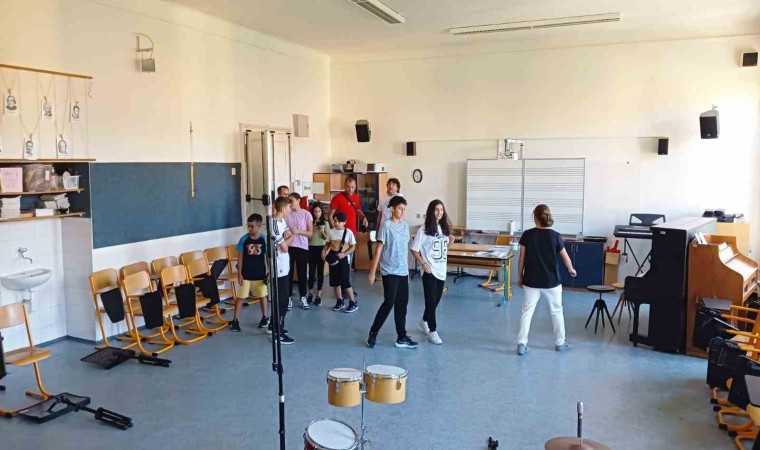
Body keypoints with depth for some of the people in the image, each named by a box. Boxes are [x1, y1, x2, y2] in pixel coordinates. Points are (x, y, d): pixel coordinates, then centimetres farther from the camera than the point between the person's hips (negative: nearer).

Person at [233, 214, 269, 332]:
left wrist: (269, 272, 0)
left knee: (262, 295, 13)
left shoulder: (264, 239, -7)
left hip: (260, 274, 0)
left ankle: (265, 317, 30)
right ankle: (235, 320, 13)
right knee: (240, 296, 4)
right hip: (246, 274, 0)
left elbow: (268, 256, 1)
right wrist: (239, 274, -6)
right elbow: (240, 257, -3)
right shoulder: (244, 239, -7)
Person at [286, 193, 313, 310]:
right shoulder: (286, 214, 2)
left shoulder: (306, 214, -2)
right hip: (288, 247, 1)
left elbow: (310, 233, -4)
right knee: (289, 273, 5)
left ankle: (303, 298, 18)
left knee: (302, 273, 7)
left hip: (302, 248, -1)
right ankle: (288, 298, 15)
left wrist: (298, 231, -16)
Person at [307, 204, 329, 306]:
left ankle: (319, 295, 7)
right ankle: (310, 293, 18)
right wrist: (313, 230, -19)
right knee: (311, 271, 5)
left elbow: (327, 238, -3)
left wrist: (322, 232, -21)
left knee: (320, 271, 2)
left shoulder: (325, 223, 0)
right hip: (311, 248, 0)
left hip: (321, 248, 0)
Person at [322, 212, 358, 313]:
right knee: (335, 282, 10)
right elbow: (327, 244, 13)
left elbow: (353, 247, -7)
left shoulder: (348, 232, -9)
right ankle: (340, 301, 24)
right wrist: (323, 251, -5)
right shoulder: (331, 231, 2)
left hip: (343, 259, -5)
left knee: (345, 282, -5)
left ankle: (353, 303, 5)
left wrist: (344, 254, -18)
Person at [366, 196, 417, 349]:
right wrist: (372, 272, -13)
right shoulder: (386, 226, -11)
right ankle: (373, 333, 10)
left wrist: (407, 268, 17)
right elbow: (378, 250, -11)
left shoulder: (405, 226, 9)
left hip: (403, 272, 6)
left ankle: (402, 337, 16)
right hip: (389, 272, -6)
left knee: (402, 304, 8)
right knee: (389, 303, -6)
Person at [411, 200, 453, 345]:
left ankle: (425, 321, 38)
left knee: (436, 299, 15)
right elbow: (414, 249, -10)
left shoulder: (444, 228, 7)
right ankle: (432, 331, 8)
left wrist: (449, 242, -3)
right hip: (430, 271, -6)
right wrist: (423, 264, -17)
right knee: (431, 300, -3)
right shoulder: (424, 230, -12)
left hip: (441, 270, 6)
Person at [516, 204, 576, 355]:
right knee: (556, 311, 16)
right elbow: (565, 258, 3)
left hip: (531, 281, 0)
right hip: (551, 282, 0)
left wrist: (519, 277, 9)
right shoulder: (555, 236, -8)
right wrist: (571, 270, 23)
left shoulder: (527, 235, -7)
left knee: (527, 311, 7)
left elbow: (522, 259, -3)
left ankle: (521, 344, 3)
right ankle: (560, 343, 28)